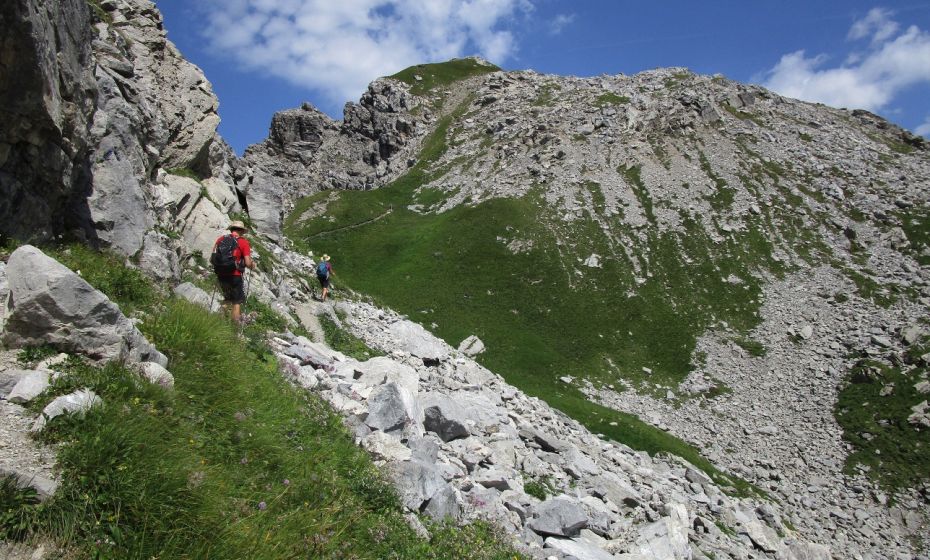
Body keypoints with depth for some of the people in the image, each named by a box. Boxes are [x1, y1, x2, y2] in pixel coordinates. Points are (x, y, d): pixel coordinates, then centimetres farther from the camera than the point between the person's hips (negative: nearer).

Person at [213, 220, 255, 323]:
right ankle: (235, 323, 11)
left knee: (227, 298, 26)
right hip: (234, 275, -5)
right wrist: (253, 265, 10)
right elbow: (248, 263, -11)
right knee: (237, 301, 10)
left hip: (221, 274, 5)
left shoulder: (220, 239, 5)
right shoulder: (243, 242, -7)